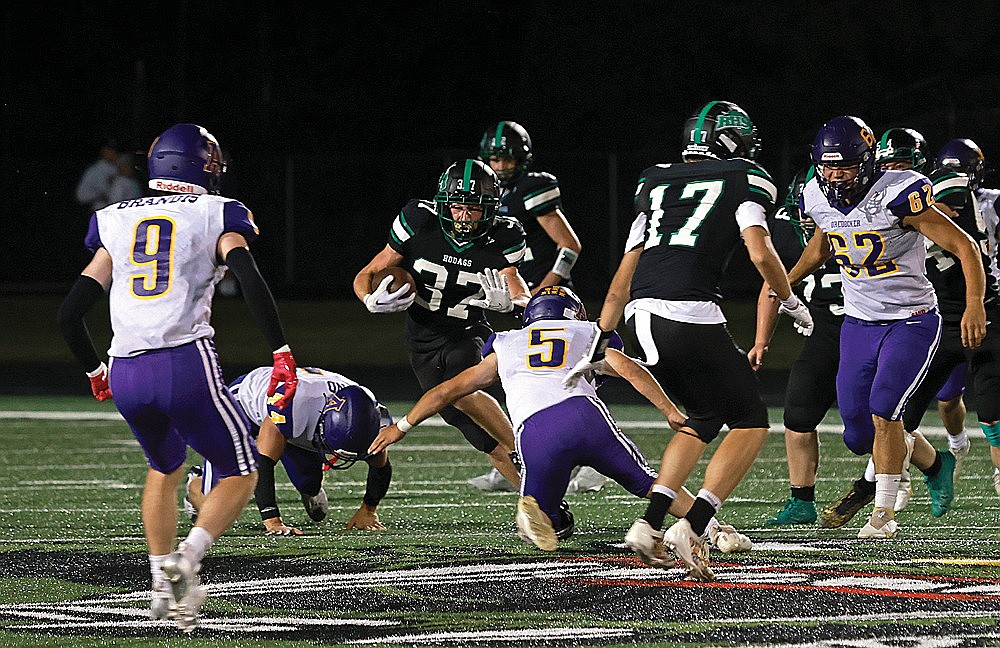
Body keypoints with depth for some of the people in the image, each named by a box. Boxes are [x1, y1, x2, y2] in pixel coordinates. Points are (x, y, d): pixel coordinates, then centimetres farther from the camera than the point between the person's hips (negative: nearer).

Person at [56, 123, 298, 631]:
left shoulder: (116, 223, 17)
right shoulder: (213, 216, 6)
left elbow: (70, 314, 15)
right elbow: (250, 279, -14)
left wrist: (94, 371, 31)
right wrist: (281, 352, -14)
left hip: (126, 375, 5)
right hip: (187, 363, -5)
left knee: (165, 468, 30)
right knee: (240, 474, 10)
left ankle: (162, 580, 21)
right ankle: (186, 559, -14)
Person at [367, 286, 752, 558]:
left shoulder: (505, 346, 34)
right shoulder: (588, 337, 29)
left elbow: (448, 390, 37)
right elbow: (628, 369, 10)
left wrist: (402, 427, 46)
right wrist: (671, 412, 4)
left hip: (533, 432, 1)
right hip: (583, 412, -1)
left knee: (542, 530, 15)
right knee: (649, 483, 15)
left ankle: (533, 509, -18)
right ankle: (713, 528, -4)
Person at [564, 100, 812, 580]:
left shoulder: (656, 184, 24)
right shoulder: (743, 181, 8)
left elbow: (625, 273, 22)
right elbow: (760, 253, -7)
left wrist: (600, 342, 25)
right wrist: (791, 303, 10)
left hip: (640, 317, 6)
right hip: (690, 315, -6)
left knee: (704, 418, 25)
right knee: (751, 423, 9)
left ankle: (650, 525, 13)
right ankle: (691, 528, -7)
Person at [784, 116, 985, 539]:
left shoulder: (898, 196, -22)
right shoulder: (819, 199, -3)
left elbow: (963, 246, -19)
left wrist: (975, 306, -29)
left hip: (911, 322, -6)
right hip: (859, 324, 6)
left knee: (883, 408, -21)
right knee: (858, 435, 4)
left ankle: (884, 513, -8)